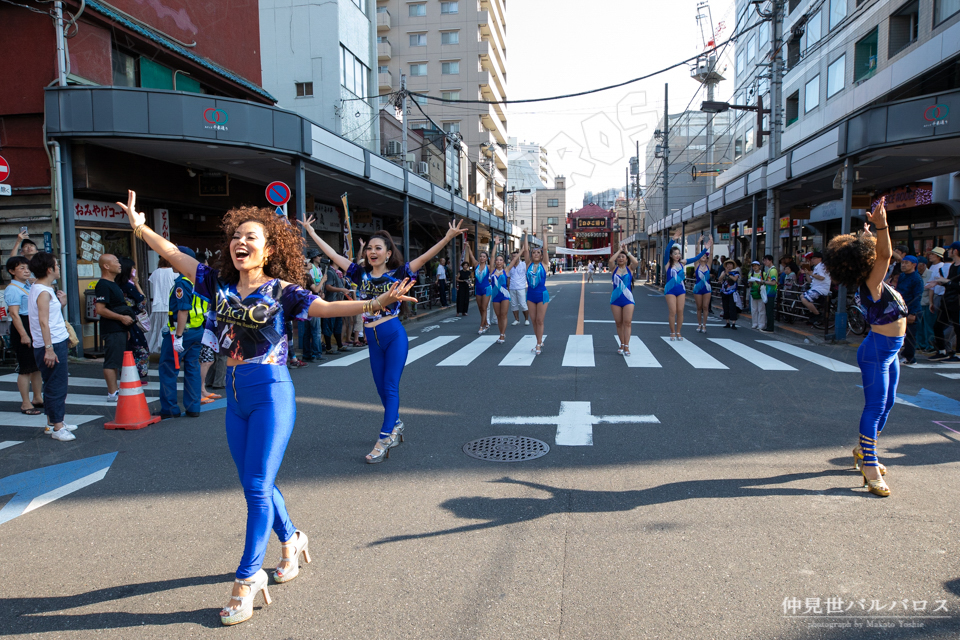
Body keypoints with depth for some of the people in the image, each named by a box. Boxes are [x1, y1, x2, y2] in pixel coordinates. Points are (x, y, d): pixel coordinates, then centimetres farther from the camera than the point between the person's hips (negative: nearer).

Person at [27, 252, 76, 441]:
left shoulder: (42, 290, 15)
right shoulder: (43, 292, -15)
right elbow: (43, 321, -22)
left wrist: (60, 304, 6)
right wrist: (49, 348, -25)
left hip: (57, 343, 10)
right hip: (52, 345, -10)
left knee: (54, 384, 16)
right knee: (56, 386, -6)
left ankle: (53, 422, 26)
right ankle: (57, 427, -1)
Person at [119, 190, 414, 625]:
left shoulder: (281, 291, -6)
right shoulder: (219, 285, 7)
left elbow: (326, 308, -16)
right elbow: (176, 256, 13)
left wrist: (377, 302, -27)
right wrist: (140, 227, 10)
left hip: (271, 393, -6)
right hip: (235, 394, 6)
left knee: (258, 486, -5)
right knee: (253, 486, 16)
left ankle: (248, 578, 5)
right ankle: (291, 540, 38)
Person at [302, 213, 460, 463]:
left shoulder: (398, 273, -3)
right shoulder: (361, 273, 7)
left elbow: (425, 257, -12)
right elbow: (334, 255, 11)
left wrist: (448, 237, -22)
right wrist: (312, 233, 13)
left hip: (394, 335, -5)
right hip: (373, 338, 5)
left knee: (390, 387, -6)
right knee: (382, 388, 14)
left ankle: (383, 441, -6)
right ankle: (396, 426, 36)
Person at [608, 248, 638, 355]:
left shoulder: (630, 268, 7)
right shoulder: (614, 268, 8)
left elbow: (636, 262, -14)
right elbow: (611, 260, -12)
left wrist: (627, 252, -2)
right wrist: (619, 250, -1)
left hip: (628, 298, -1)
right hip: (615, 299, 1)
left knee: (627, 322, -8)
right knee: (618, 323, 4)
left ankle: (626, 346, -9)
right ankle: (622, 345, 13)